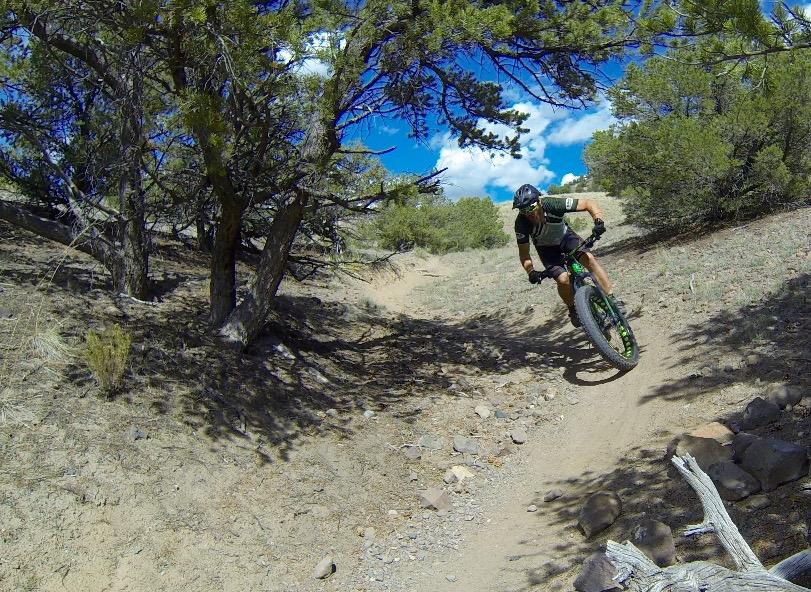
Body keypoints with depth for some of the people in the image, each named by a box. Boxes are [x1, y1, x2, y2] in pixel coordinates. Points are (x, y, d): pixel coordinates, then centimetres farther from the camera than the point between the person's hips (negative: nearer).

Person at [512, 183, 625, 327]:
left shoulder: (552, 204, -34)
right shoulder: (521, 223, -31)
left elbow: (589, 203, -28)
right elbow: (523, 252, -19)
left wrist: (598, 221, -44)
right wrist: (531, 271, -36)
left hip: (565, 236, 0)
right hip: (546, 248, 0)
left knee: (588, 258, -24)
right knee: (563, 279, -21)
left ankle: (612, 298, -16)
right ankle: (573, 310, 6)